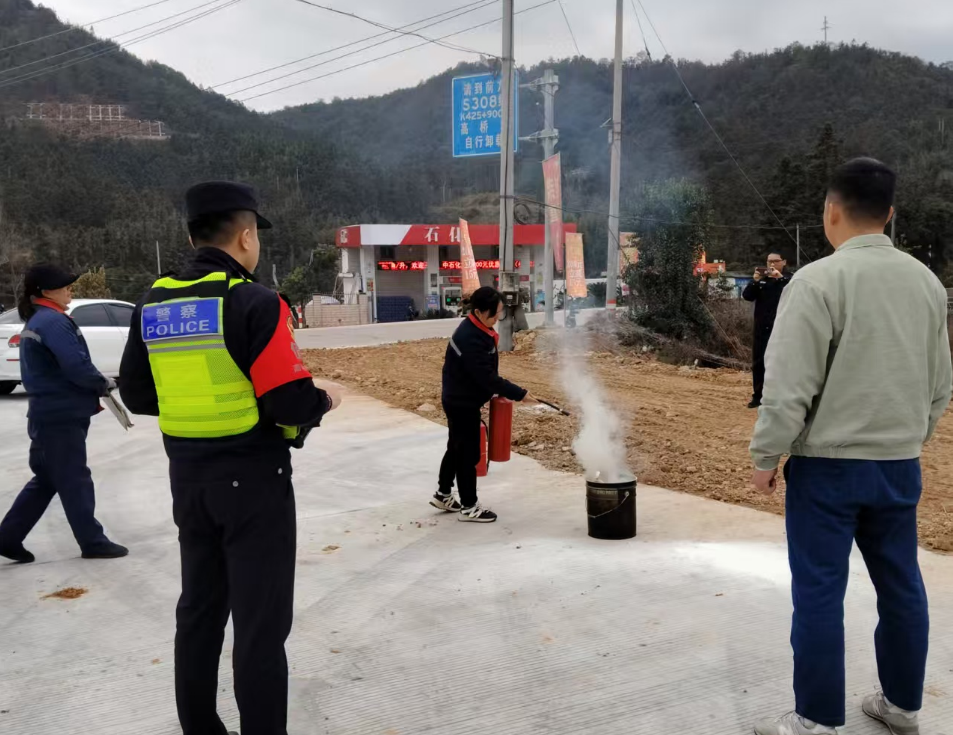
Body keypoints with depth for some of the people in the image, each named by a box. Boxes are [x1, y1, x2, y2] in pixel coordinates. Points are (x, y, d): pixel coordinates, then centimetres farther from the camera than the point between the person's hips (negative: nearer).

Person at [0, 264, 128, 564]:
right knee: (74, 481, 0)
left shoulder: (35, 322, 16)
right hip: (62, 416, -10)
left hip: (49, 413, 10)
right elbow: (76, 366, -25)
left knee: (46, 479, 17)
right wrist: (103, 384, -7)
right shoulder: (54, 321, -17)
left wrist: (92, 392, 7)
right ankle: (92, 542, 10)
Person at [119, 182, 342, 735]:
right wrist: (326, 399, 0)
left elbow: (137, 394, 12)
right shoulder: (256, 303, -17)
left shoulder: (154, 306, 3)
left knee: (200, 610, 20)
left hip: (188, 478, 7)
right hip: (253, 479, -7)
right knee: (261, 622, 2)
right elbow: (294, 406, -21)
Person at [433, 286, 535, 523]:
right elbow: (486, 377, -28)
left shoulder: (478, 330, 4)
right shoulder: (469, 339, -28)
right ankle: (469, 507, 11)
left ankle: (443, 494, 35)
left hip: (461, 399, 10)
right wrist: (519, 394, -24)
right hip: (462, 402, -10)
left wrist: (499, 391, 10)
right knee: (469, 452, 0)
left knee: (457, 448, 21)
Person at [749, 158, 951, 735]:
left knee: (820, 591, 2)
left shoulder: (819, 281, -15)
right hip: (900, 464, 7)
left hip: (828, 464, -6)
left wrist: (766, 456, -6)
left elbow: (789, 388, -18)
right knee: (901, 584, 17)